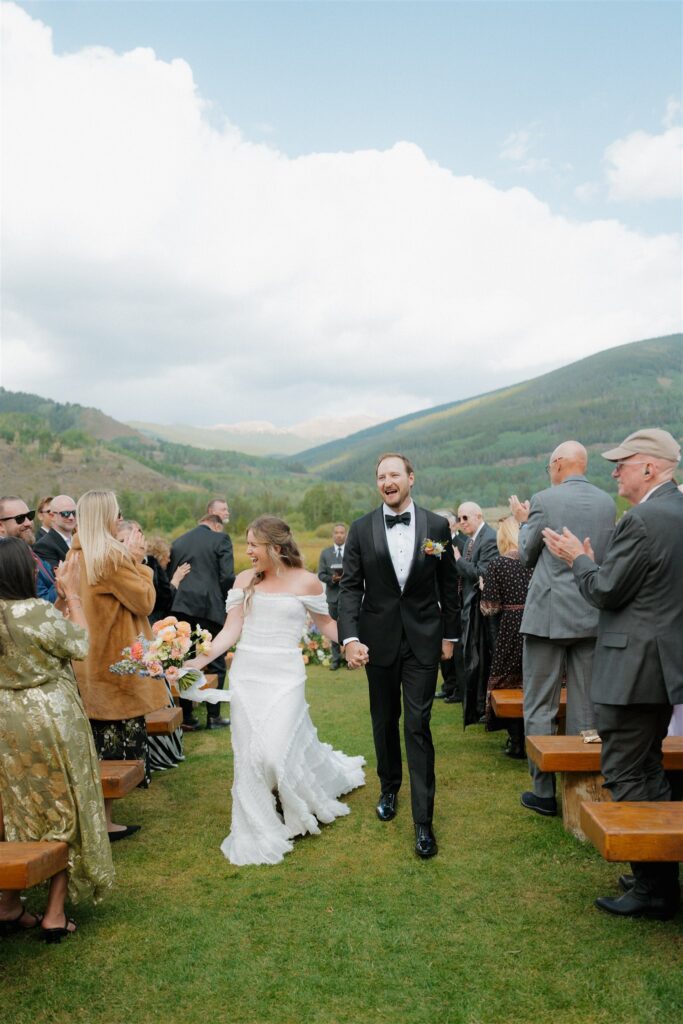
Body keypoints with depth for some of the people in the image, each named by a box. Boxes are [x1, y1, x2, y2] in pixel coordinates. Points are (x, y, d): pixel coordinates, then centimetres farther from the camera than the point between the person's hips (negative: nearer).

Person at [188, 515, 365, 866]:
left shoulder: (305, 581, -3)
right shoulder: (245, 580, 4)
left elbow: (325, 623, 10)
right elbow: (231, 630, 1)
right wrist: (201, 660, -11)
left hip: (284, 675, -3)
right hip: (246, 674, 3)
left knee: (277, 750, -8)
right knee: (249, 753, 4)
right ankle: (257, 833, 22)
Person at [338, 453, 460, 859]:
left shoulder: (437, 526, -2)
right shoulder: (362, 529, -2)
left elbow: (449, 585, 5)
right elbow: (351, 586, -4)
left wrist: (450, 635, 7)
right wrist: (350, 637, -14)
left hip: (423, 641, -1)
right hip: (378, 639, 2)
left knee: (418, 725, -4)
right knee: (385, 720, 16)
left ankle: (424, 820, 3)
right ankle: (389, 788, 39)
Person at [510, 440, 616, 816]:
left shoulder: (545, 500, -10)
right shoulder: (607, 502, 4)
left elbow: (528, 556, 1)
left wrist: (523, 522, 17)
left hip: (549, 615, -5)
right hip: (592, 616, 5)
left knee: (540, 708, 5)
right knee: (585, 708, 12)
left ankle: (544, 792, 10)